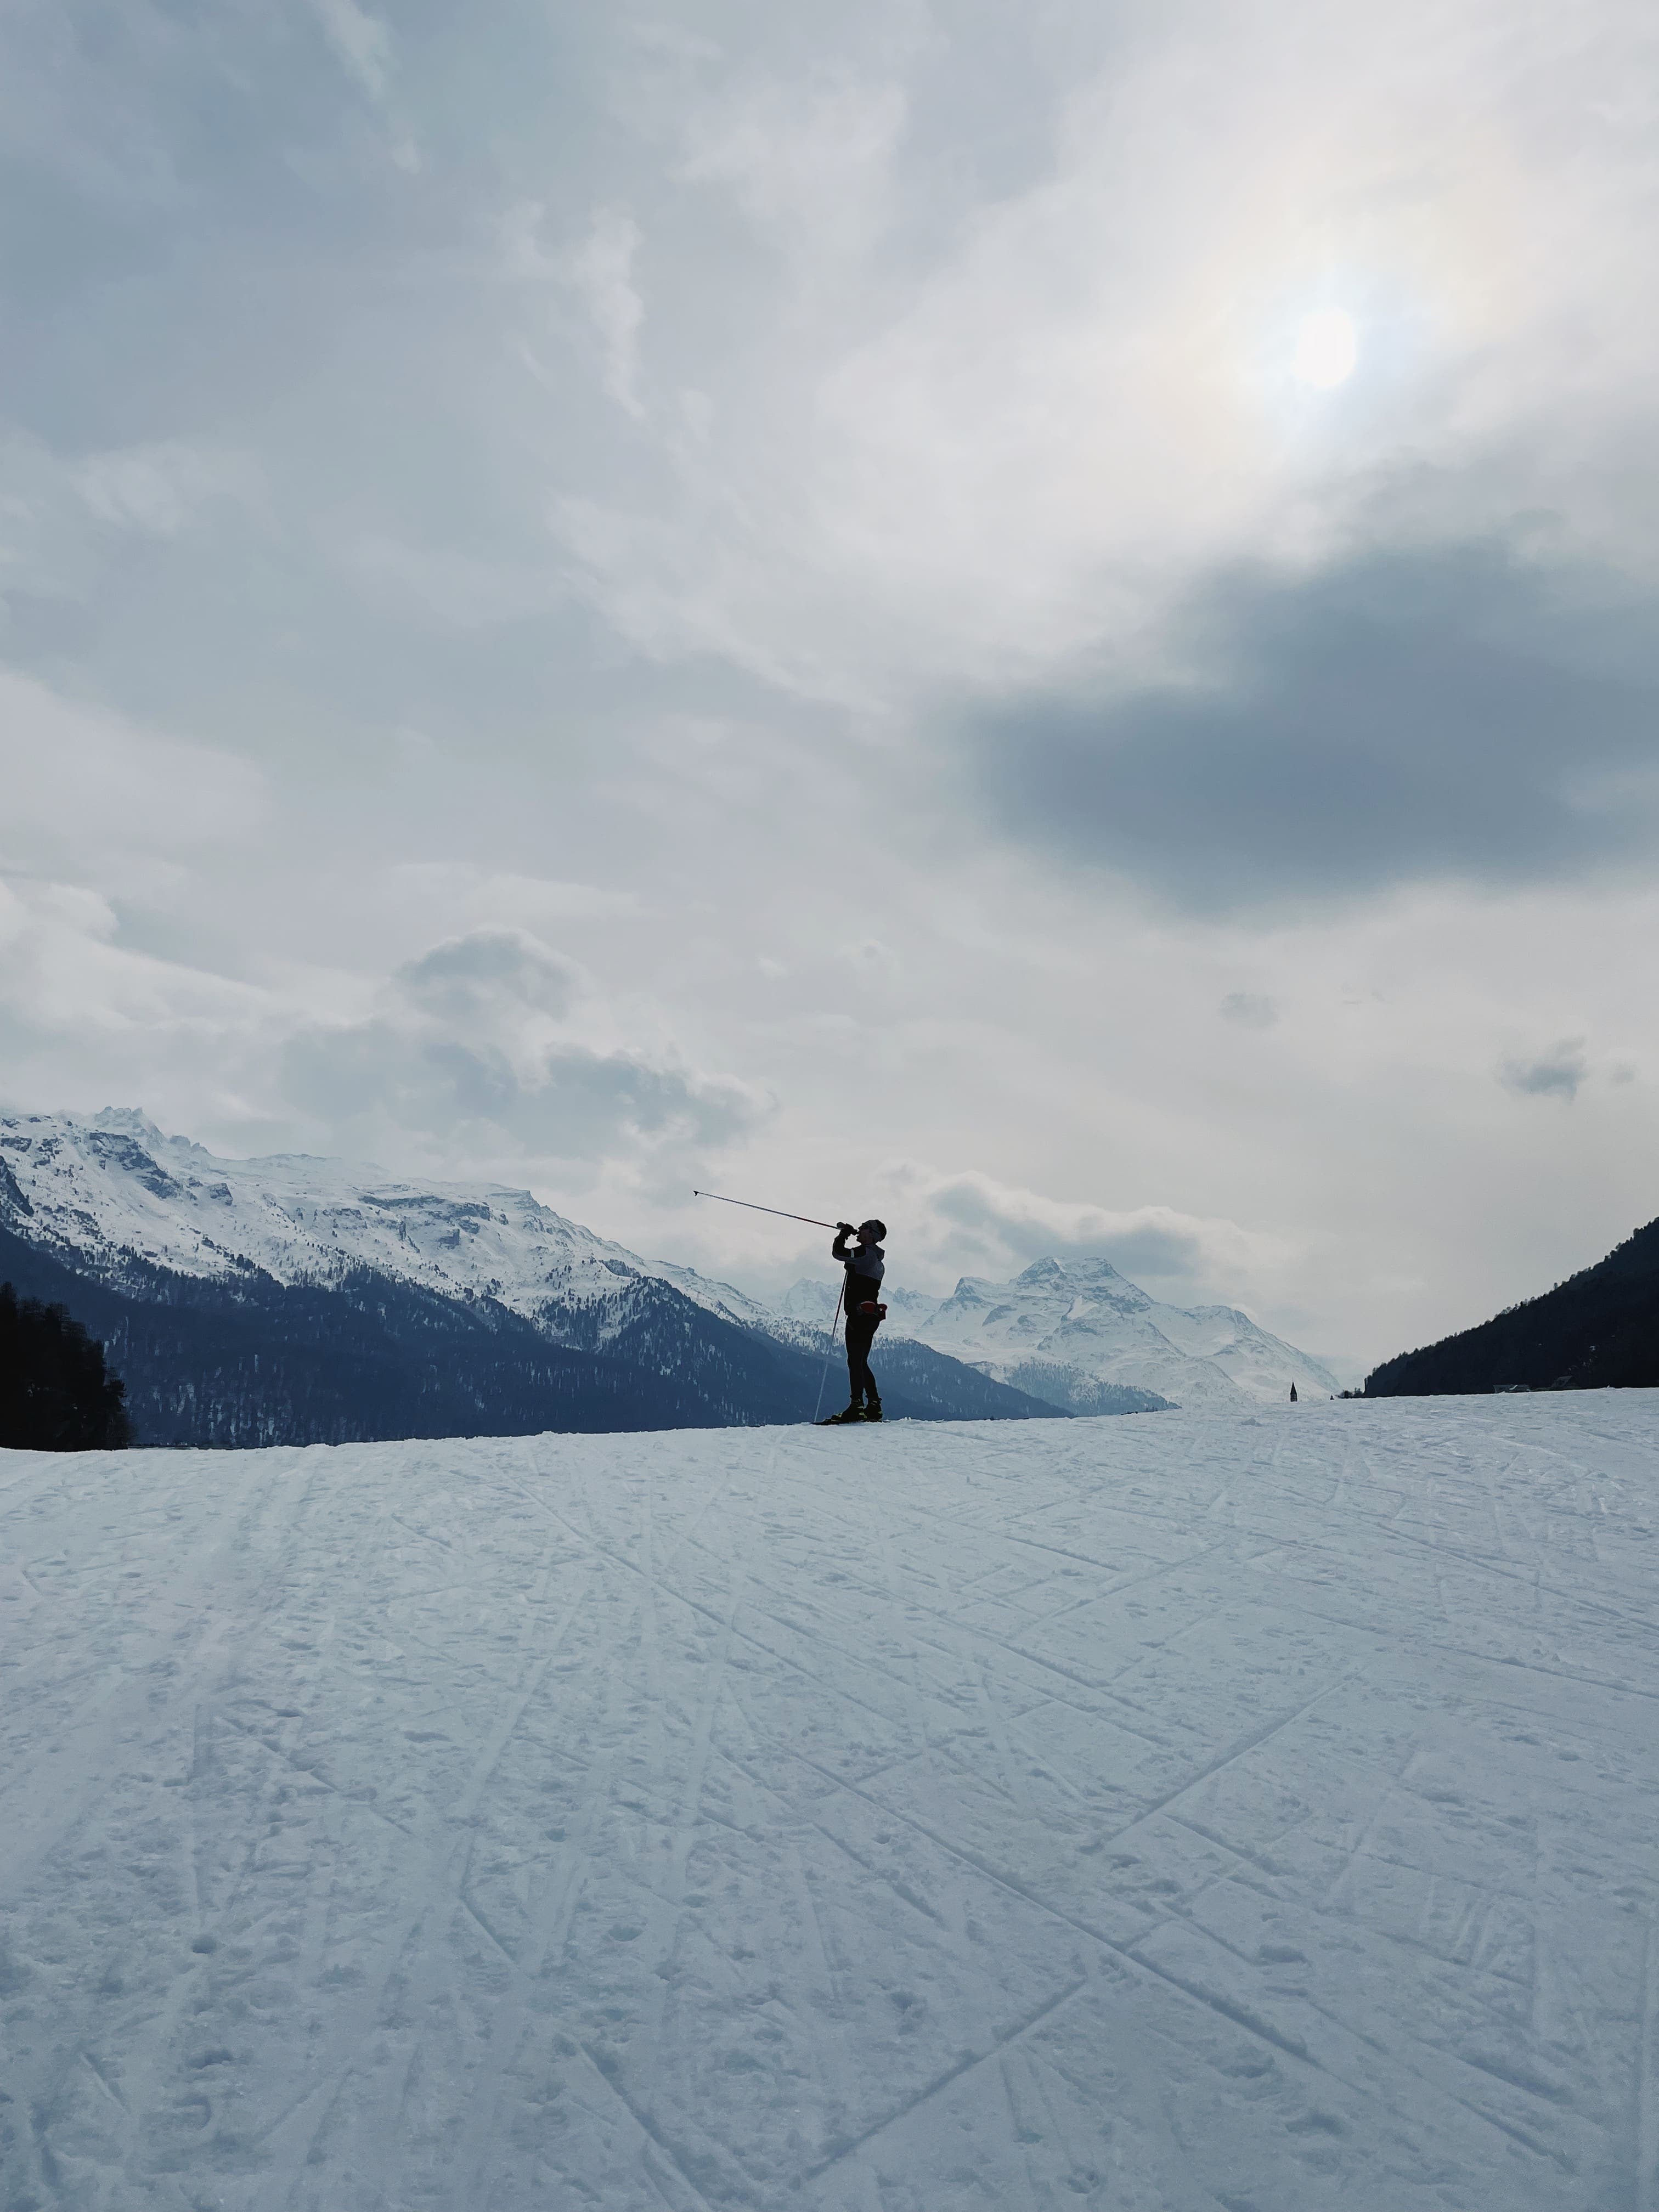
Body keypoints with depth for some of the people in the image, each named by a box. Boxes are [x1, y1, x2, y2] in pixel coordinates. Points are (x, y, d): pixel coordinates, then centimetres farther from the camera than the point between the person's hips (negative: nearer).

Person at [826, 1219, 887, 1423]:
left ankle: (857, 1406, -14)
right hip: (872, 1316, 10)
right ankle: (874, 1406, 12)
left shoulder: (866, 1253, -12)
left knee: (855, 1361, -10)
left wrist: (844, 1234, 1)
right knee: (862, 1363, 13)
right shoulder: (877, 1259, 18)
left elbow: (838, 1253, -16)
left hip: (860, 1313, -10)